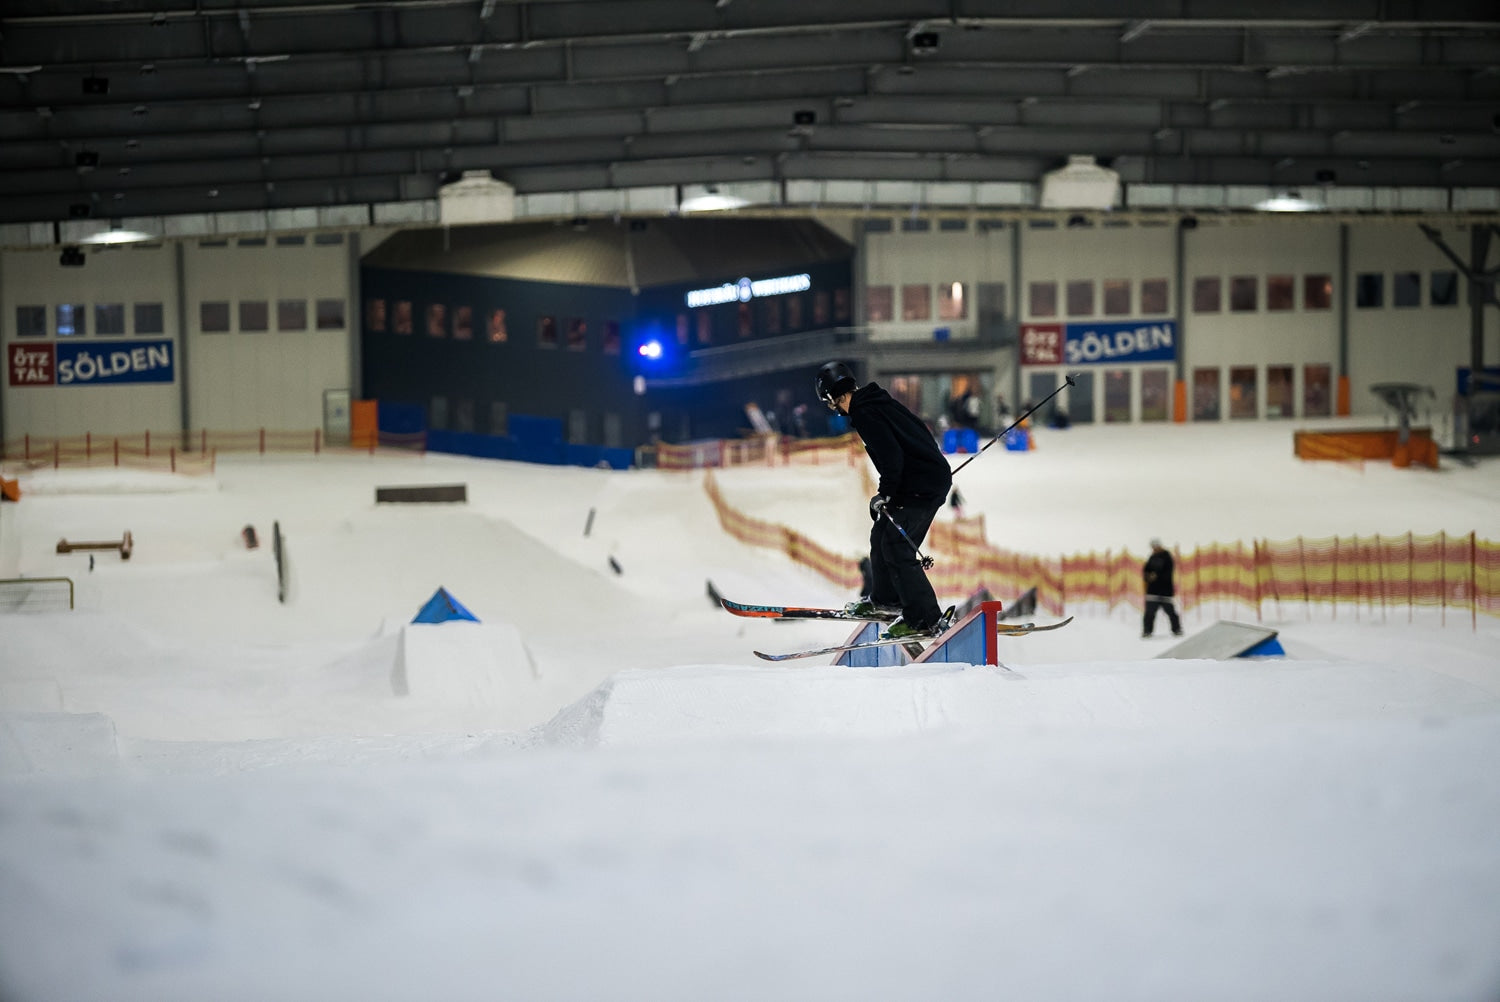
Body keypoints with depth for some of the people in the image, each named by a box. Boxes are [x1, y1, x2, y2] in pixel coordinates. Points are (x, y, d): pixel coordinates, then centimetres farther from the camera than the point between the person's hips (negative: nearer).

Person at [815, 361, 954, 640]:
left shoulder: (863, 413, -14)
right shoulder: (877, 401, 16)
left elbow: (891, 454, -23)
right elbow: (917, 432, 23)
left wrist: (885, 492, -14)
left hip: (919, 487, -10)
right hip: (934, 478, 10)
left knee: (896, 548, -10)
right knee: (882, 535, 19)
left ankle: (927, 619, -9)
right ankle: (885, 598, 35)